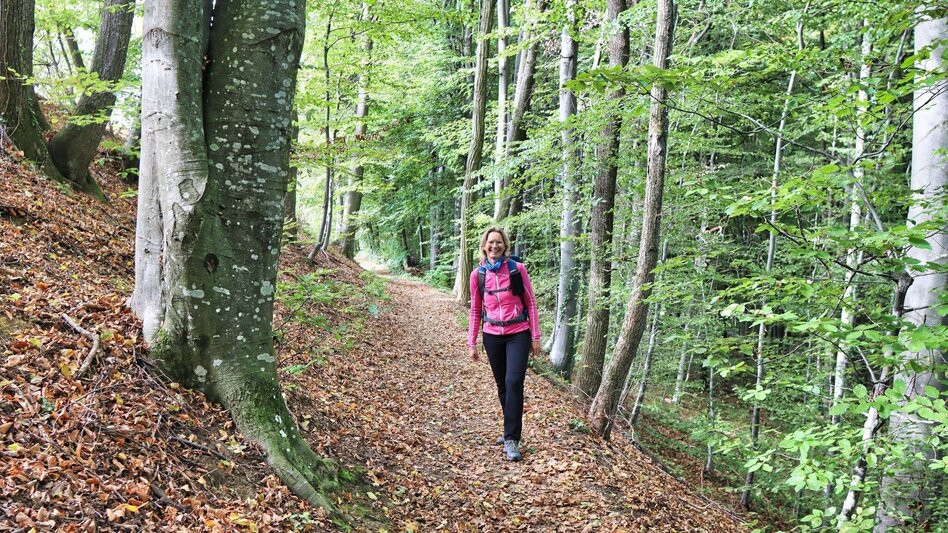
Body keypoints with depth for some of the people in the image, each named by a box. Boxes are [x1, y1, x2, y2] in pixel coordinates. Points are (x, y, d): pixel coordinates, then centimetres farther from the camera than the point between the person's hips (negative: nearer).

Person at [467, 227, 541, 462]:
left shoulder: (517, 269, -5)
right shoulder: (478, 274, 1)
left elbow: (530, 303, 0)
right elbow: (475, 310, 8)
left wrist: (535, 336, -2)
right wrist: (471, 343, 7)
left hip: (518, 335, -3)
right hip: (492, 336, 3)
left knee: (514, 383, -14)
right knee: (502, 386, 11)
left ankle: (511, 440, -7)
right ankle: (511, 431, 27)